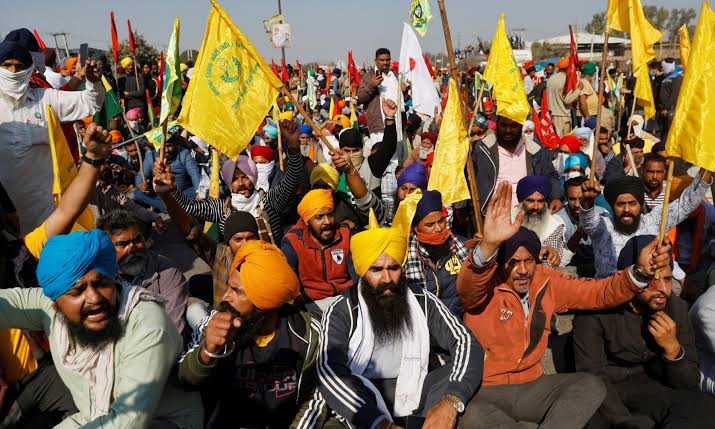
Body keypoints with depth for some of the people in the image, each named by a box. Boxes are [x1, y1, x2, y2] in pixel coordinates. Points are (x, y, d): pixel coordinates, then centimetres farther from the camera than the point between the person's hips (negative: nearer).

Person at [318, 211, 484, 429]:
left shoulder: (422, 301, 1)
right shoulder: (341, 312, -8)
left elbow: (467, 344, -10)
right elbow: (329, 371, -23)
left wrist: (450, 402, -31)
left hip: (411, 391, 2)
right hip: (363, 398, -1)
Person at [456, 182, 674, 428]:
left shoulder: (547, 282, 3)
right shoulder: (484, 287, -14)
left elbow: (597, 293, 1)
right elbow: (467, 287, -37)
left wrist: (639, 272, -19)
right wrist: (488, 245, -58)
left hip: (531, 385, 6)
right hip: (483, 391, -6)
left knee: (591, 386, -15)